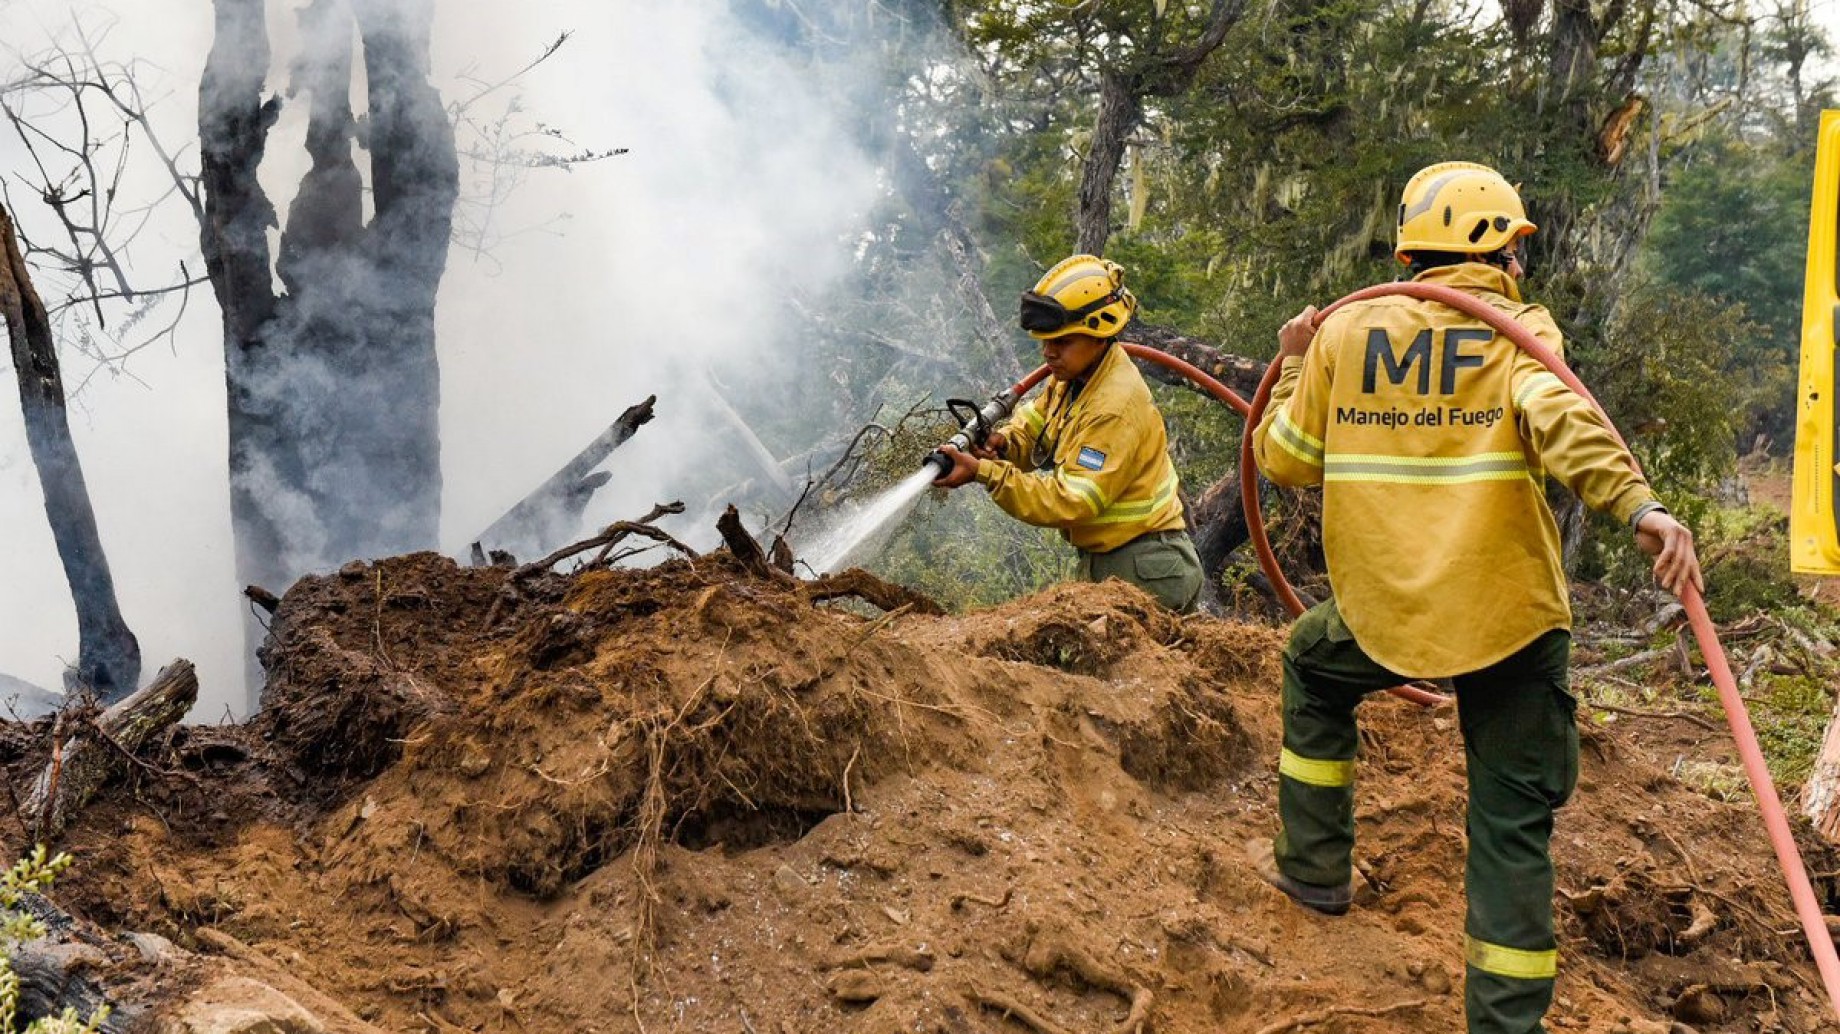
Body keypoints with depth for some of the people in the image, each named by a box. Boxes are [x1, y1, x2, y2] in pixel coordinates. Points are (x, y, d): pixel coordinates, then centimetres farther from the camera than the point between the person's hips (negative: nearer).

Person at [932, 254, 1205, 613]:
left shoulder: (1117, 408, -25)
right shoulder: (1074, 378, 4)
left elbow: (1071, 501, -28)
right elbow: (1033, 421, 17)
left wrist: (984, 473, -30)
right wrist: (1003, 441, -9)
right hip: (1103, 563, 9)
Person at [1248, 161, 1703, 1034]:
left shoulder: (1345, 330, 5)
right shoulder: (1519, 327, -1)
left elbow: (1284, 460, 12)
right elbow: (1559, 414, -23)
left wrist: (1294, 368, 28)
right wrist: (1636, 505, -36)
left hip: (1383, 611, 2)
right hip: (1509, 613, -2)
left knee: (1313, 665, 35)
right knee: (1512, 821, 8)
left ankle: (1314, 864, 36)